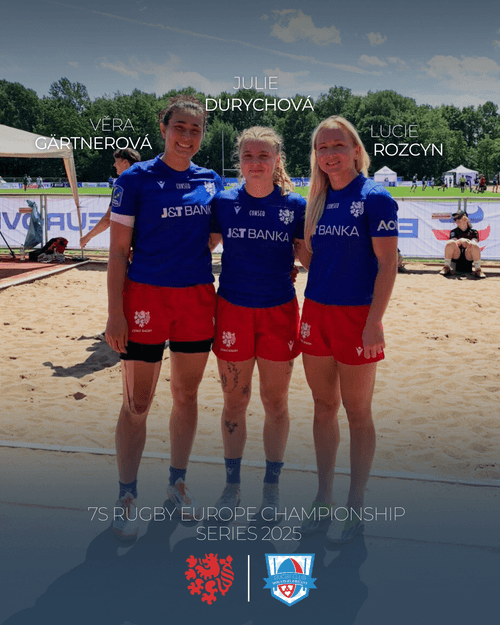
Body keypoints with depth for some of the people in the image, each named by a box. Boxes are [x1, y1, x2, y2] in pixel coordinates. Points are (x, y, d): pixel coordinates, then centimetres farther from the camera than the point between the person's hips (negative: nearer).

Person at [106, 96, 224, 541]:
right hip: (146, 297, -4)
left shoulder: (212, 181, 7)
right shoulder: (136, 178, -5)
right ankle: (128, 496, 19)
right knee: (137, 403, 2)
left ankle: (178, 483, 31)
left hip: (198, 298, 4)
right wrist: (115, 313, -11)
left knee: (187, 395, 13)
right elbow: (118, 251, -6)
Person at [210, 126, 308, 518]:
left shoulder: (295, 205, -1)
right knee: (235, 400, 10)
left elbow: (310, 258, 4)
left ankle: (272, 486, 25)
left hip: (279, 311, 0)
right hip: (233, 309, 1)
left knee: (276, 402, 9)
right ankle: (232, 483, 26)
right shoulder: (224, 202, 1)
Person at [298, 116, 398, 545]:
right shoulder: (318, 201, 10)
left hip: (356, 314, -6)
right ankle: (324, 497, 27)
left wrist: (374, 322, -18)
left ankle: (355, 506, 19)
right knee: (324, 407, 13)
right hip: (315, 312, 6)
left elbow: (387, 264, -12)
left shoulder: (374, 198, -8)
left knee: (357, 412, 5)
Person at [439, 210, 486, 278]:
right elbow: (454, 242, -10)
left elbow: (475, 242, -11)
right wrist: (460, 241, -34)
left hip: (469, 258, -1)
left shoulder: (473, 232, 9)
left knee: (474, 245, -32)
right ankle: (446, 267, -16)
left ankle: (478, 269, -19)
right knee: (450, 243, -28)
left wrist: (468, 242, -35)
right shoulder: (454, 232, 11)